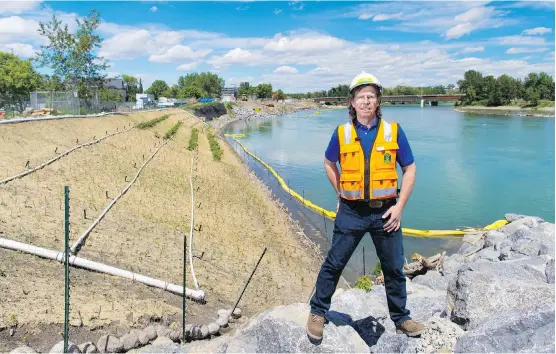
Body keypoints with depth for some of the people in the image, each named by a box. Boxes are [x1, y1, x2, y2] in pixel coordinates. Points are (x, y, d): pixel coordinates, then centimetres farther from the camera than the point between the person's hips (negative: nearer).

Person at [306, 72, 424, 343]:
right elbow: (329, 164, 15)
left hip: (385, 212, 1)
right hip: (351, 212, -1)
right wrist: (341, 194, 7)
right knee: (333, 264, 5)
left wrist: (399, 206, -5)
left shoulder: (393, 131, -3)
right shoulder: (341, 133, -2)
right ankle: (317, 313, 24)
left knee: (394, 268, 13)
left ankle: (400, 318, 33)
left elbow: (409, 170, 3)